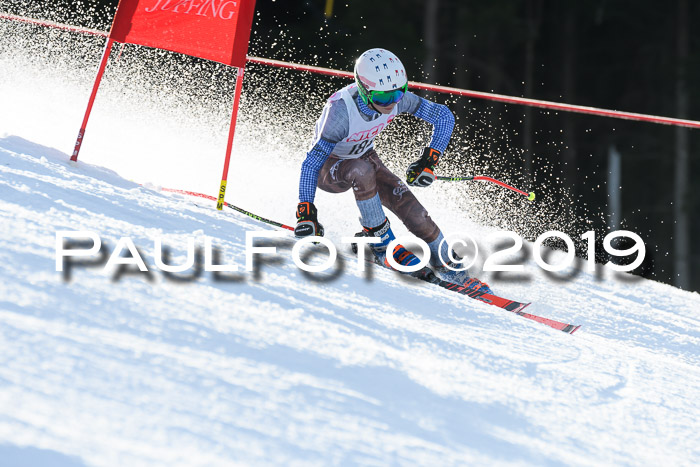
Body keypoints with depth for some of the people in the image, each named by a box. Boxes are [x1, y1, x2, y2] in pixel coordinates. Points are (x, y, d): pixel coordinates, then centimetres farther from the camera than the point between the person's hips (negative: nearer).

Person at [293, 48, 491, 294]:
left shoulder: (396, 97, -23)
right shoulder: (342, 112, -37)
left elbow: (444, 116, -10)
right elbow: (311, 164, -33)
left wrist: (428, 160, -19)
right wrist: (305, 213, -39)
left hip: (364, 157, 5)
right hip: (328, 166, -4)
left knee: (410, 208, -11)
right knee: (362, 170, -37)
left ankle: (446, 264, 11)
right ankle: (381, 241, -21)